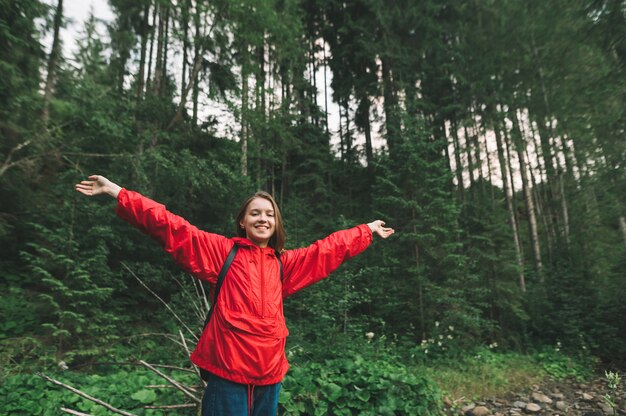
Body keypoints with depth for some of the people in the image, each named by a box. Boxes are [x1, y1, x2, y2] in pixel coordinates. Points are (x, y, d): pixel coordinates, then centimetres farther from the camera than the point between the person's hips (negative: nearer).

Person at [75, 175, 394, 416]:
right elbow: (173, 228, -6)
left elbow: (329, 248, 18)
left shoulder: (285, 263, 9)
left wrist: (368, 230, 26)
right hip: (227, 370, -4)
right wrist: (117, 192, -10)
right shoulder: (223, 250, -1)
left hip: (269, 372, 4)